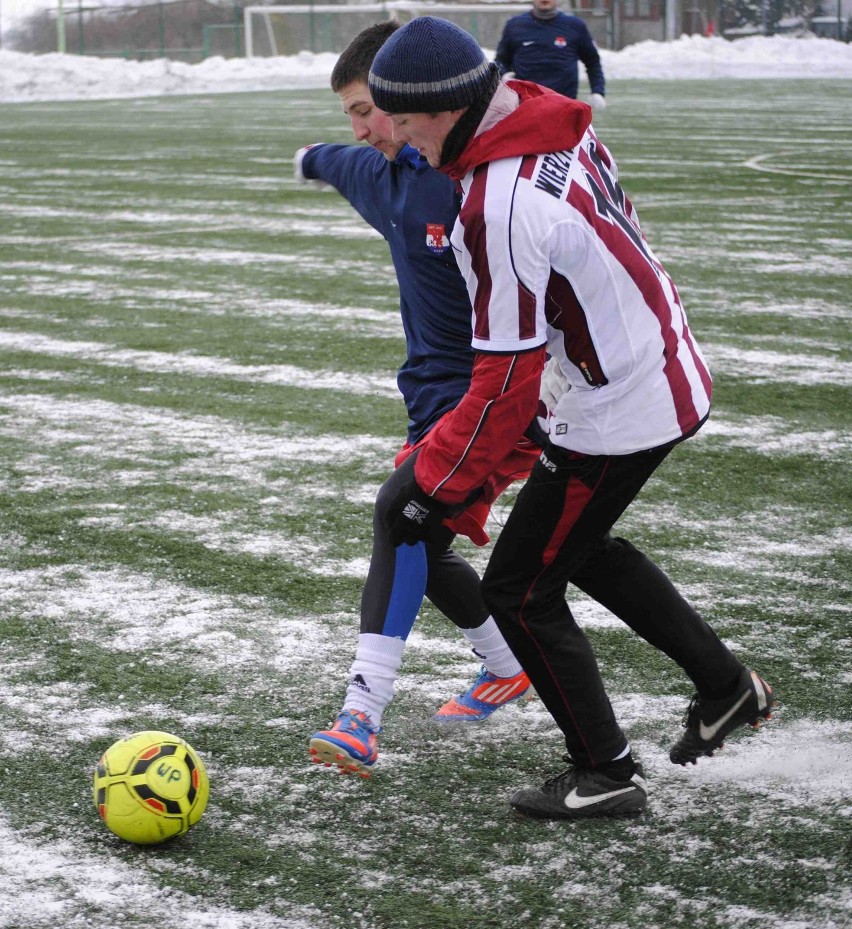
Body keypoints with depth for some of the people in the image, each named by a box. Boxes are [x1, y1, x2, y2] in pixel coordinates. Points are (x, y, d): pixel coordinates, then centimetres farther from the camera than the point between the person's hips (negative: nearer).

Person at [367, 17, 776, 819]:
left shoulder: (496, 210, -29)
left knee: (520, 589, 5)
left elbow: (505, 383, -25)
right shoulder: (557, 126, -2)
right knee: (579, 544, 28)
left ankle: (605, 773, 17)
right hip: (670, 373, 9)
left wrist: (432, 483, -14)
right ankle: (724, 686, 36)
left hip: (618, 414, -9)